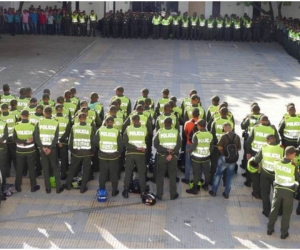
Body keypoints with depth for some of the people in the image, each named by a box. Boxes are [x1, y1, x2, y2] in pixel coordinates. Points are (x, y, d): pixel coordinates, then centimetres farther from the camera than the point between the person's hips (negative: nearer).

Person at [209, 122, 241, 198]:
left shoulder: (224, 136, -16)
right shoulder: (237, 137, -3)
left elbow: (219, 147, -16)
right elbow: (239, 148, 3)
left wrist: (223, 150, 5)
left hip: (224, 158, -3)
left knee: (218, 174, 13)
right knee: (229, 176, 14)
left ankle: (213, 191, 19)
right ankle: (226, 193, 19)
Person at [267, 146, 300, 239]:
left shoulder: (276, 163, -12)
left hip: (278, 189, 3)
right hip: (288, 191, -3)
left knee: (274, 209, 18)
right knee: (286, 212, 12)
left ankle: (270, 229, 28)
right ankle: (284, 233, 21)